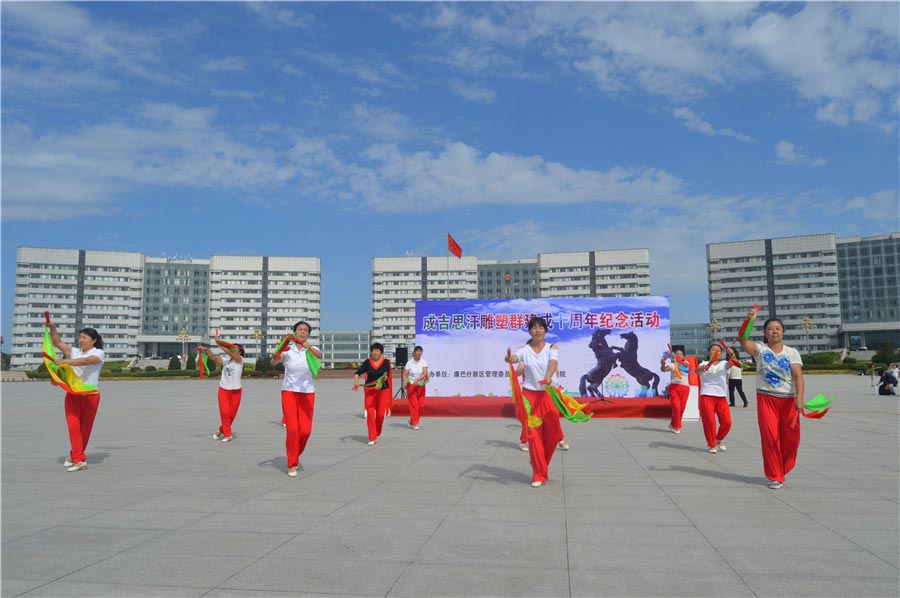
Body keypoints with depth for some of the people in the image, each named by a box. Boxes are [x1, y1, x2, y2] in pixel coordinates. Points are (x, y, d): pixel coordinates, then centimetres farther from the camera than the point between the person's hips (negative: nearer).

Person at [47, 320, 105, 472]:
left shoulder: (99, 353, -3)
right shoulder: (74, 351, 12)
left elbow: (85, 361, -21)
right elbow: (57, 342, 5)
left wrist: (65, 361, -31)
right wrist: (52, 328, -9)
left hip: (90, 395, -3)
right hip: (72, 395, 3)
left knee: (85, 427, 5)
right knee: (73, 425, -10)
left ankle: (74, 455, 22)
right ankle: (80, 459, -9)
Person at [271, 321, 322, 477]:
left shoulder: (312, 349, 1)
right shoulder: (287, 349, -1)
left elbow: (319, 356, -23)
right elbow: (273, 362, -18)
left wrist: (308, 347, -43)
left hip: (307, 392, 1)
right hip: (289, 391, -1)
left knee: (306, 430, -3)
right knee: (292, 428, -8)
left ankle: (296, 454, 27)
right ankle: (292, 464, 8)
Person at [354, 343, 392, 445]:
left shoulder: (386, 362, -3)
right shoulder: (367, 362, 1)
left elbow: (386, 375, -18)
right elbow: (357, 373, 0)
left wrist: (380, 382, -37)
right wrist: (356, 382, -20)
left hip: (383, 390, 0)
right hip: (369, 390, 0)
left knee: (380, 414, 2)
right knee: (370, 413, -8)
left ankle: (377, 434, 26)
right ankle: (372, 438, -2)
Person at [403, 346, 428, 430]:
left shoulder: (424, 362, -1)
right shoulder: (409, 363, -3)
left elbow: (424, 373, -14)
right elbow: (405, 374, -4)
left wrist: (417, 380, -29)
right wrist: (405, 382, -23)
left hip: (421, 386, 2)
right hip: (411, 386, -2)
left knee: (421, 405, 3)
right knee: (413, 404, -6)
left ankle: (412, 420, 22)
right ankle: (414, 423, 3)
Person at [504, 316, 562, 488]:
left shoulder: (552, 348, -1)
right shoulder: (524, 349, -1)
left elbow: (553, 362, -21)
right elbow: (514, 357, -22)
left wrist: (549, 377, -42)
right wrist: (509, 359, -48)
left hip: (549, 394, 1)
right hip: (530, 395, -1)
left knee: (552, 434, 7)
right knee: (534, 434, -2)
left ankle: (541, 463, 35)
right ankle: (539, 474, 8)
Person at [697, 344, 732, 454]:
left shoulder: (723, 364, 9)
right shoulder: (704, 364, 2)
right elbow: (697, 370, -19)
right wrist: (701, 368, -43)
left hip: (721, 396, 3)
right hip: (707, 396, -3)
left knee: (727, 422, 0)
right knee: (709, 421, -5)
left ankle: (719, 439, 26)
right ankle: (712, 445, 11)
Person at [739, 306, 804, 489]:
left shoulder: (792, 353, 3)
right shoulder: (760, 349, 0)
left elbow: (798, 376, -9)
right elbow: (744, 342, -22)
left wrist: (799, 399, -23)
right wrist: (749, 321, -35)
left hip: (789, 400, 2)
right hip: (766, 398, -1)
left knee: (792, 438, 4)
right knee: (770, 438, -2)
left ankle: (781, 470, 30)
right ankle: (775, 477, 11)